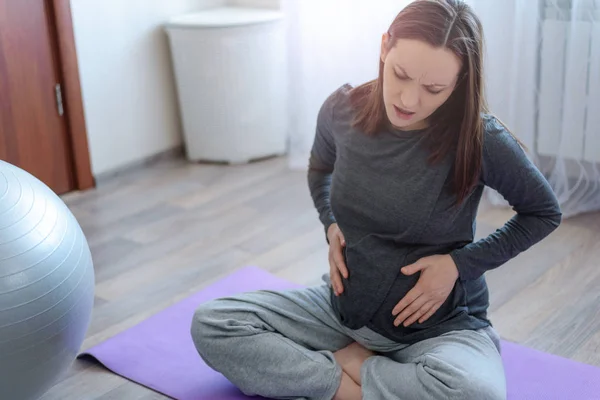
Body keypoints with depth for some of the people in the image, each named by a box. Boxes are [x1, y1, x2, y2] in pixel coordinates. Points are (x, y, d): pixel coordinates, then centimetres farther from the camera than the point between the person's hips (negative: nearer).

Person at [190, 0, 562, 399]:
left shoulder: (479, 138, -22)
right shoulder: (343, 109, -10)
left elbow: (544, 212, -5)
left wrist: (460, 262, -14)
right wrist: (332, 225, -4)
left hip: (440, 325, -3)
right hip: (345, 305, 4)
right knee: (210, 324, -11)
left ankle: (342, 362, -11)